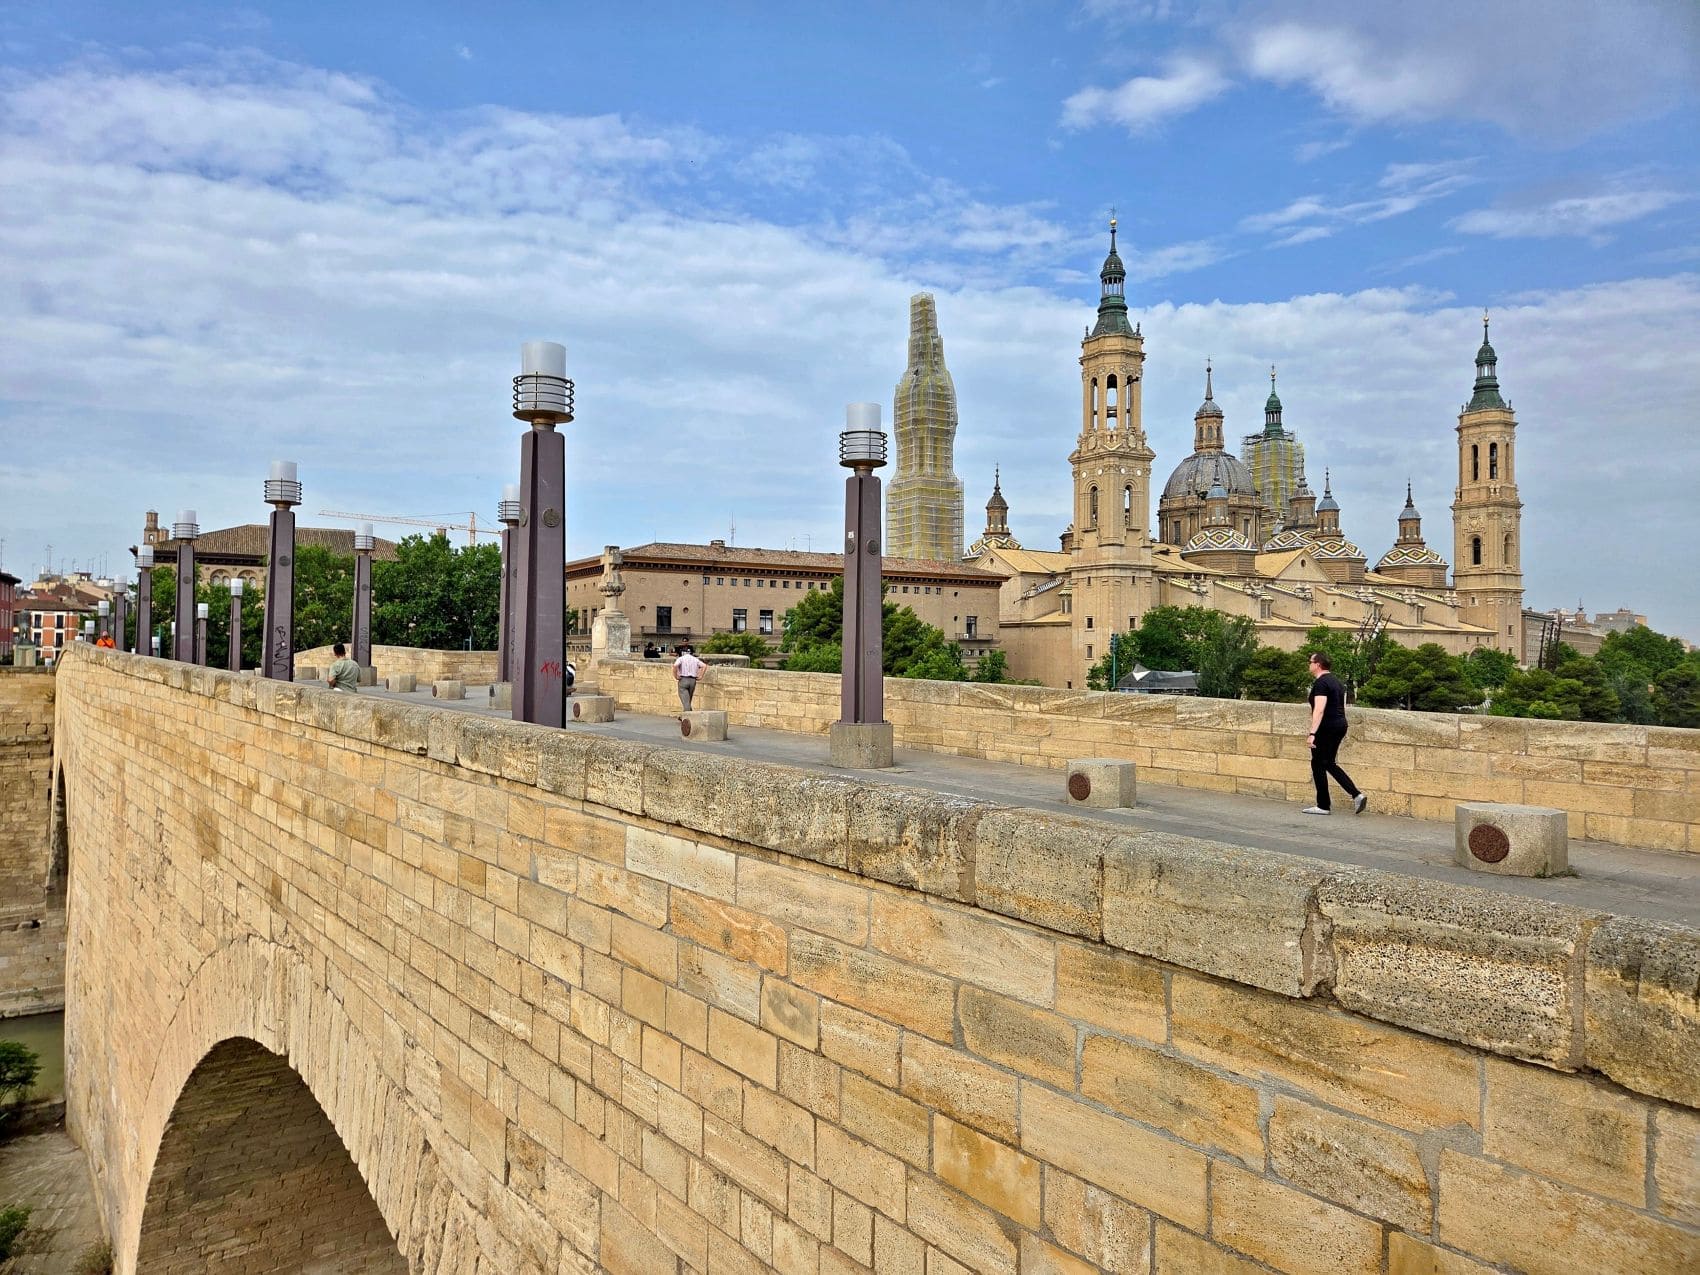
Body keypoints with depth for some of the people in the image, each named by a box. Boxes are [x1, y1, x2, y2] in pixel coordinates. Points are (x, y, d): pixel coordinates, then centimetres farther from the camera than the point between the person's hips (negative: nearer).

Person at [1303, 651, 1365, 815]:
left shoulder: (1320, 683, -15)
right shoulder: (1335, 681, 15)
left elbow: (1319, 710, -24)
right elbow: (1342, 707, 20)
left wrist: (1312, 733, -28)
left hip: (1327, 728, -10)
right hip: (1340, 726, 10)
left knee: (1318, 764, 1)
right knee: (1329, 764, 16)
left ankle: (1323, 806, 6)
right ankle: (1357, 795, 6)